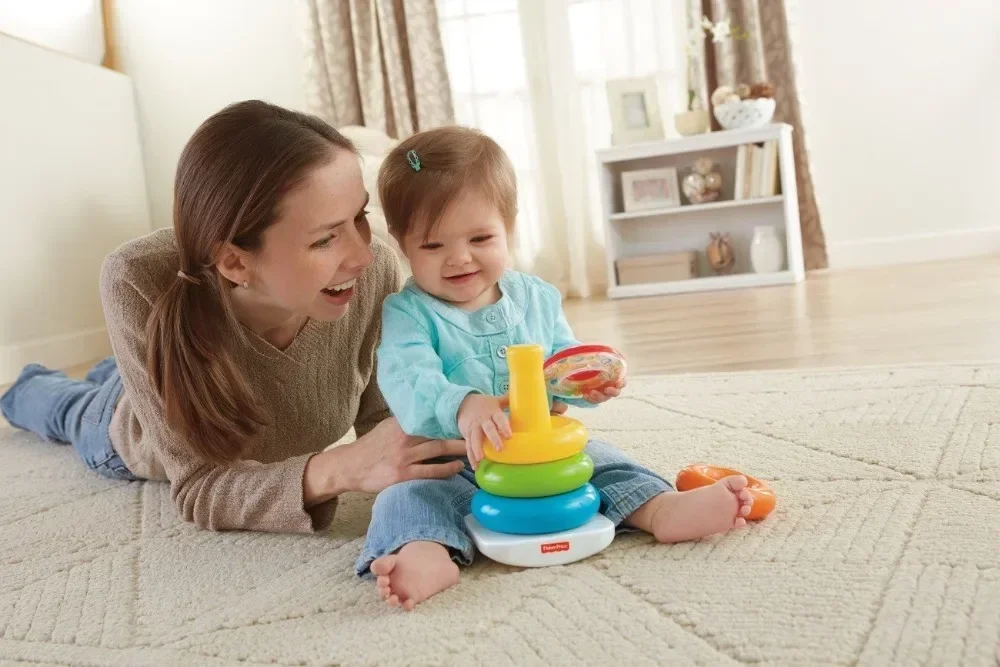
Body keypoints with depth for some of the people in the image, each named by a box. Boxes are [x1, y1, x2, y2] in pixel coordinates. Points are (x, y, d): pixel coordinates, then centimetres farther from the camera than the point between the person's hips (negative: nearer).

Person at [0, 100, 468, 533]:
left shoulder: (375, 272, -40)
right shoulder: (141, 284, -44)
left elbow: (380, 411, -23)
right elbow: (197, 485, -39)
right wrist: (338, 470, -55)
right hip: (140, 446, -2)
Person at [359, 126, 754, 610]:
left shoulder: (535, 298, 6)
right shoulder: (407, 313, -9)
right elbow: (408, 381, -26)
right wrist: (462, 407, -48)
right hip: (449, 464, -4)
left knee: (601, 460, -12)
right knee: (407, 496, -29)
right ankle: (427, 553, -55)